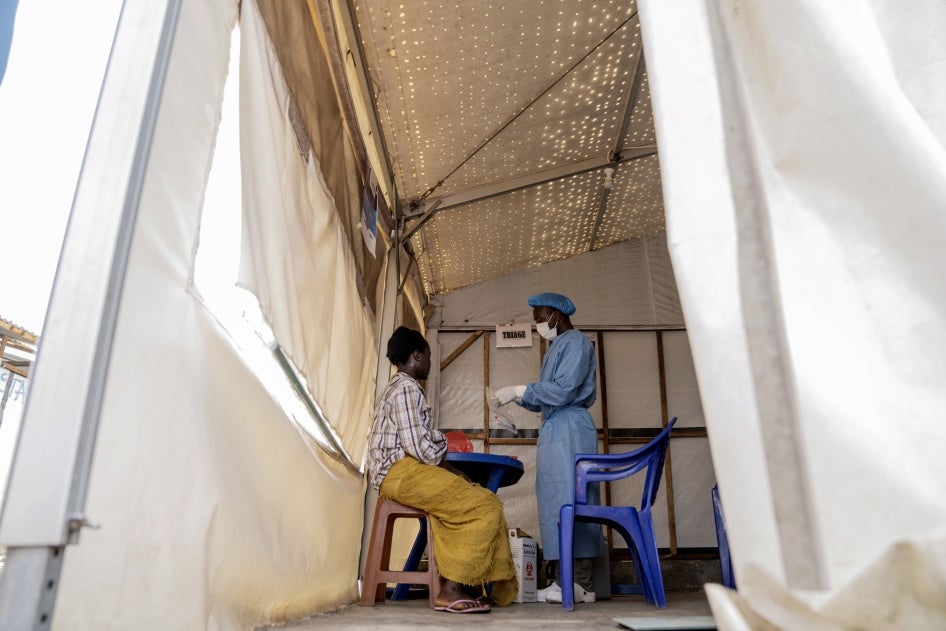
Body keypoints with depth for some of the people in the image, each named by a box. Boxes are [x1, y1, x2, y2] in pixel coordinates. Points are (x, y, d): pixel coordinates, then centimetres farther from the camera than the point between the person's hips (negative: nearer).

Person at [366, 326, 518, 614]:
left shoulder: (400, 387, 22)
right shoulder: (407, 388, -11)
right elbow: (417, 445, -19)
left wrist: (451, 470, 8)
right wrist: (449, 468, -3)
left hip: (407, 471, 10)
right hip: (401, 471, -10)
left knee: (486, 500, 3)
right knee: (486, 507, -16)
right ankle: (450, 592, -14)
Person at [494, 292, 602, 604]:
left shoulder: (576, 342, -5)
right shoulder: (556, 347, 23)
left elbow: (563, 390, -17)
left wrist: (519, 390, -13)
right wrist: (518, 397, 10)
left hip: (569, 428, -9)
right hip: (553, 428, 9)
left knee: (569, 498, -10)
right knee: (557, 501, 6)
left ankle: (580, 584, -6)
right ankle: (565, 581, 9)